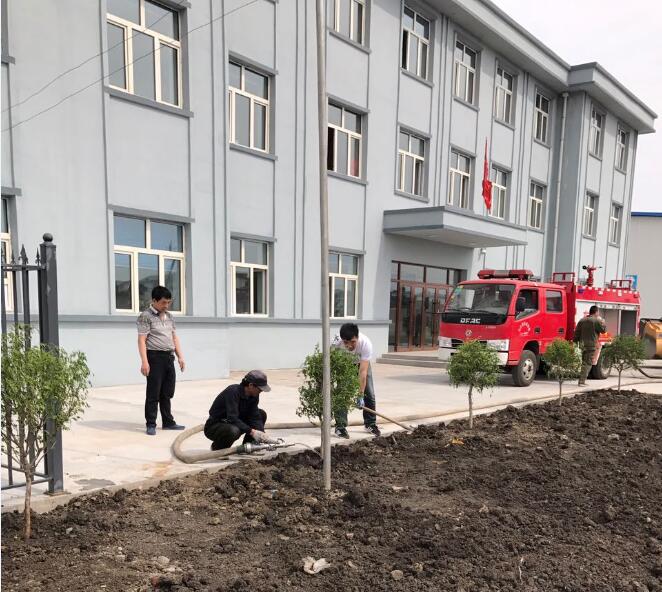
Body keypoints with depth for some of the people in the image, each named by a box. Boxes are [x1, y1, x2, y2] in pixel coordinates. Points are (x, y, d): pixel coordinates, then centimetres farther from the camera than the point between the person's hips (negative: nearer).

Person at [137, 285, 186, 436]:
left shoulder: (169, 316, 16)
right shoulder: (146, 316, -6)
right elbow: (142, 340, -11)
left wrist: (180, 356, 14)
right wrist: (144, 362, -19)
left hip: (169, 357, 7)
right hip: (155, 357, -7)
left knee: (167, 393, 12)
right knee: (153, 393, -1)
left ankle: (168, 422, 21)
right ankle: (151, 424, 7)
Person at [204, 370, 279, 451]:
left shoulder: (253, 396, -6)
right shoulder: (233, 391, -28)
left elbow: (255, 417, -8)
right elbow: (232, 418, -34)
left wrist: (262, 435, -22)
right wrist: (251, 431, -37)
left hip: (235, 424, 7)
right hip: (214, 426, -7)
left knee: (262, 414, -4)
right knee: (233, 431, -39)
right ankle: (217, 446, -6)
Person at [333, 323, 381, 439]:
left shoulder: (366, 343, -40)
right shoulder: (336, 344, -39)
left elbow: (363, 371, -40)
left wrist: (361, 395, -40)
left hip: (361, 363, 0)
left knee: (369, 394, 0)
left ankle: (370, 424, 18)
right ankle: (340, 426, -3)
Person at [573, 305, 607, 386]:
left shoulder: (582, 320, 10)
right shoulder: (596, 321, -8)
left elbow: (577, 333, 9)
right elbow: (603, 330, 1)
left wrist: (575, 342, 14)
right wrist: (602, 322, 16)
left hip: (582, 345, 6)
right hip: (591, 345, -6)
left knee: (584, 362, 17)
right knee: (588, 363, -4)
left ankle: (582, 380, 19)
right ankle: (582, 381, -9)